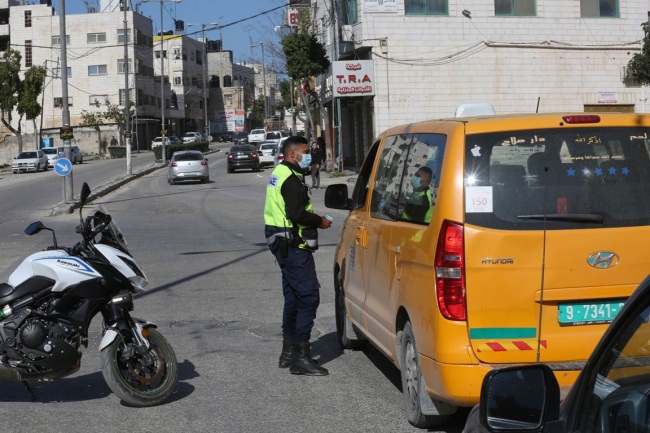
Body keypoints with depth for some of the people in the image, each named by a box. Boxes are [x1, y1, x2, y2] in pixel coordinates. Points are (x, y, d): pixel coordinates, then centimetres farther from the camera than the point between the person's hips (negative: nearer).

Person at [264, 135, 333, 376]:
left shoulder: (279, 174, 18)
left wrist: (314, 220, 10)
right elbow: (297, 214, -25)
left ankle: (288, 352, 24)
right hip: (293, 246, -11)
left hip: (284, 245, 11)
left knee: (293, 297, 17)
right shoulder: (291, 179, -16)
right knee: (308, 296, -11)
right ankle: (300, 358, -12)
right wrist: (319, 221, -10)